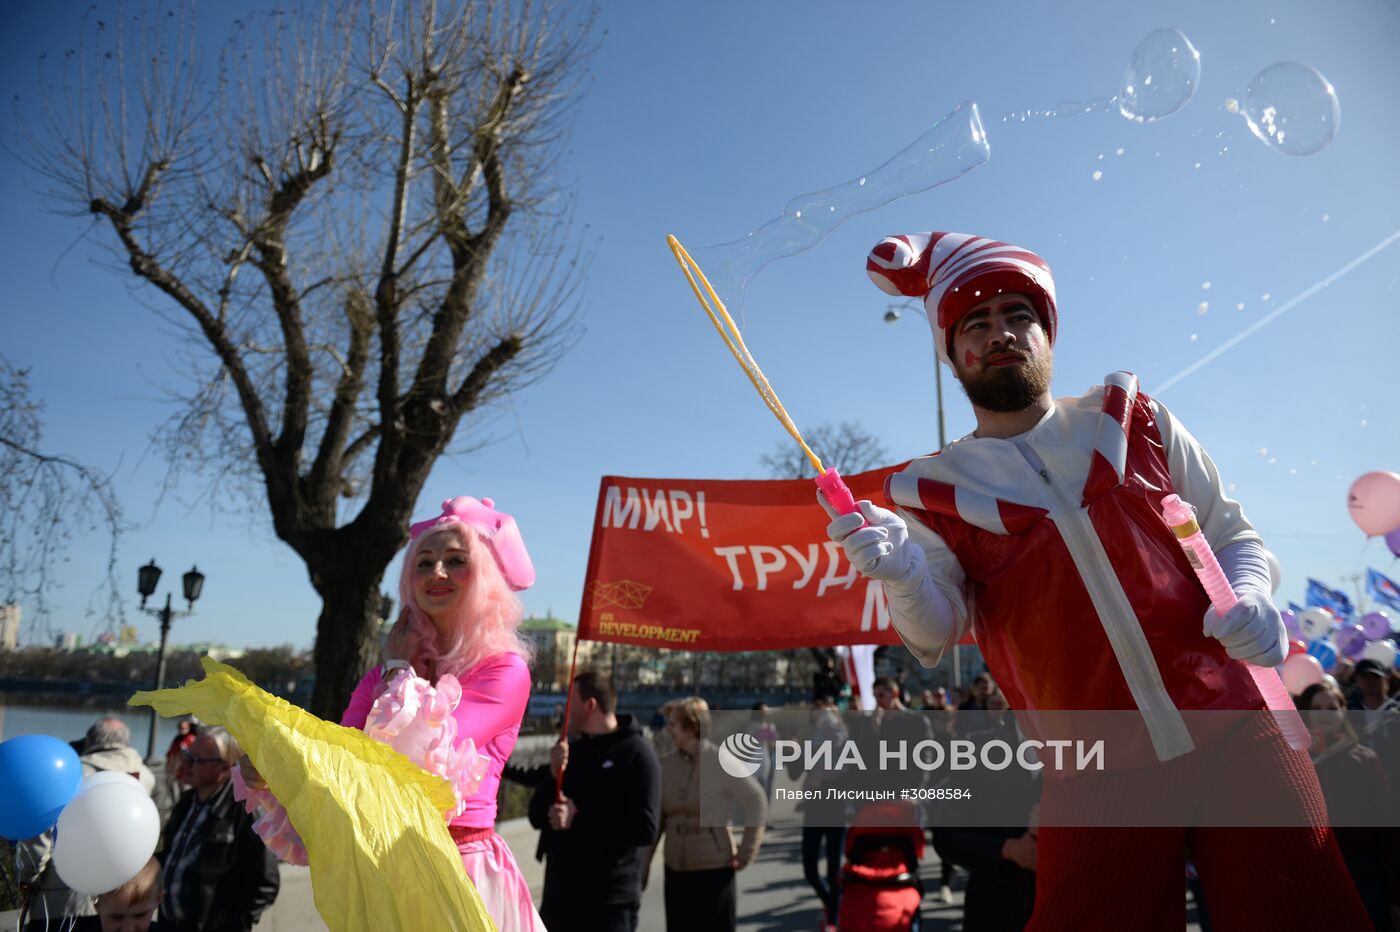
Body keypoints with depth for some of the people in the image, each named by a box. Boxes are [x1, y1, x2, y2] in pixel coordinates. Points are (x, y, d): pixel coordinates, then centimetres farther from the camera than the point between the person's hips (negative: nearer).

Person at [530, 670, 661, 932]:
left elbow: (645, 829, -19)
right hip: (558, 895, 6)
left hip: (608, 902, -6)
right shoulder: (571, 749, 9)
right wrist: (552, 776, -10)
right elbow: (537, 817, 8)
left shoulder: (635, 753, -10)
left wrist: (578, 819, -18)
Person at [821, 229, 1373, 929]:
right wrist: (901, 576, -29)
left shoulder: (1130, 418, 8)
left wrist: (1249, 599, -10)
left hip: (1236, 720, 2)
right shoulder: (934, 490, 3)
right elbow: (935, 634, -6)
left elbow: (1230, 533, 12)